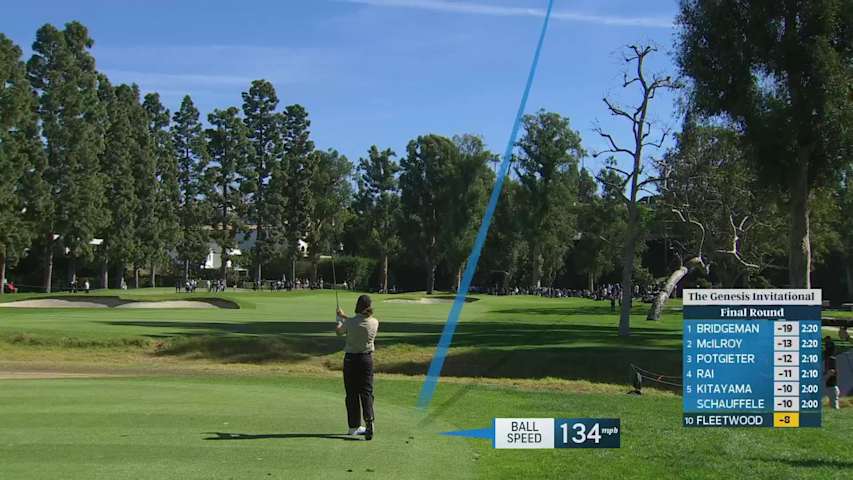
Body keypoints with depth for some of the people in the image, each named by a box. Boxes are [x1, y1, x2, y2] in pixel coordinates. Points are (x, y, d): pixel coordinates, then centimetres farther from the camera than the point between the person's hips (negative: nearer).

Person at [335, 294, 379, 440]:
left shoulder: (350, 322, -14)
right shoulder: (375, 323, -7)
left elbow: (338, 331, 8)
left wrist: (340, 318, 26)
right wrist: (344, 316, 22)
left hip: (350, 359, -1)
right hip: (367, 359, 1)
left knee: (352, 393, 9)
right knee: (366, 392, 3)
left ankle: (354, 426, 15)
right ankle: (369, 421, -18)